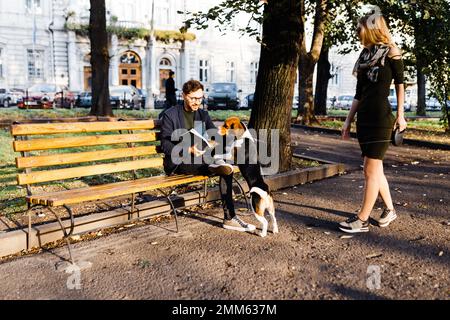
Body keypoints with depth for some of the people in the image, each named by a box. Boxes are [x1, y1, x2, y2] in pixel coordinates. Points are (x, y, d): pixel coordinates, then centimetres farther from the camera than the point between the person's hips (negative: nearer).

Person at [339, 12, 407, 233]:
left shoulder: (391, 53, -2)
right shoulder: (364, 57, 15)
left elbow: (400, 84, 1)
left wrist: (400, 115, -5)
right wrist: (348, 120, 13)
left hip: (381, 118, -7)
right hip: (364, 118, 7)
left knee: (371, 170, -6)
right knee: (375, 170, 12)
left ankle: (362, 220, 1)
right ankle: (389, 210, 28)